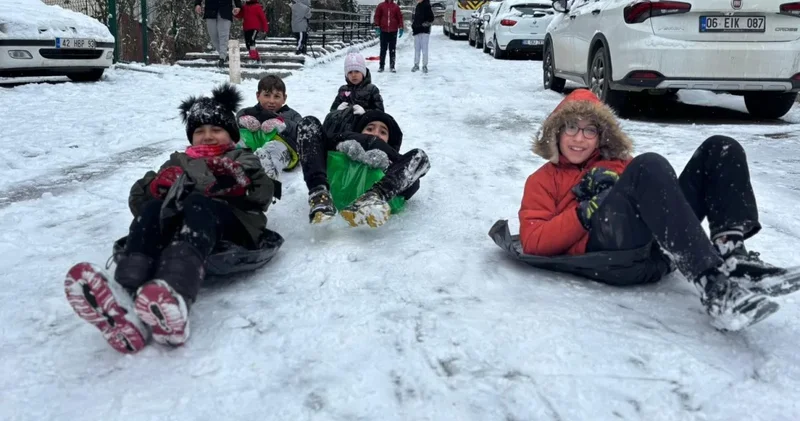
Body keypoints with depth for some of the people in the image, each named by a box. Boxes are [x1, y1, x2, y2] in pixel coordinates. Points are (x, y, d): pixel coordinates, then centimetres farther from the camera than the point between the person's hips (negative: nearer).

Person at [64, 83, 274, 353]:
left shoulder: (243, 160, 31)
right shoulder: (180, 161, 37)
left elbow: (261, 195, 8)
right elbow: (138, 199, 23)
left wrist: (235, 182, -10)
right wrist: (159, 185, 1)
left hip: (231, 223, -2)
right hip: (180, 222, 3)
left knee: (198, 204, -35)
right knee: (153, 208, -30)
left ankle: (174, 299, -67)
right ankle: (127, 298, -60)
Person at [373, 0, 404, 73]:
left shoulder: (396, 7, 5)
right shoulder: (380, 6, 3)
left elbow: (400, 17, 6)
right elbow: (377, 16, 3)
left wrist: (401, 28, 1)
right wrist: (377, 27, -4)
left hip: (393, 31, 1)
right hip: (383, 31, -1)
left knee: (392, 50, 4)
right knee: (383, 49, 4)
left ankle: (392, 66, 8)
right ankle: (381, 66, 8)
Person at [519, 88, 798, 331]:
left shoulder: (618, 163, 36)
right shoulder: (543, 180, 23)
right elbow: (532, 242, 6)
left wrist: (620, 188, 1)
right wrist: (587, 212, -5)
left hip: (660, 250, 6)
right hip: (608, 251, -5)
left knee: (720, 149, -4)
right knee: (649, 165, -29)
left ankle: (731, 258, -26)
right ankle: (712, 285, -43)